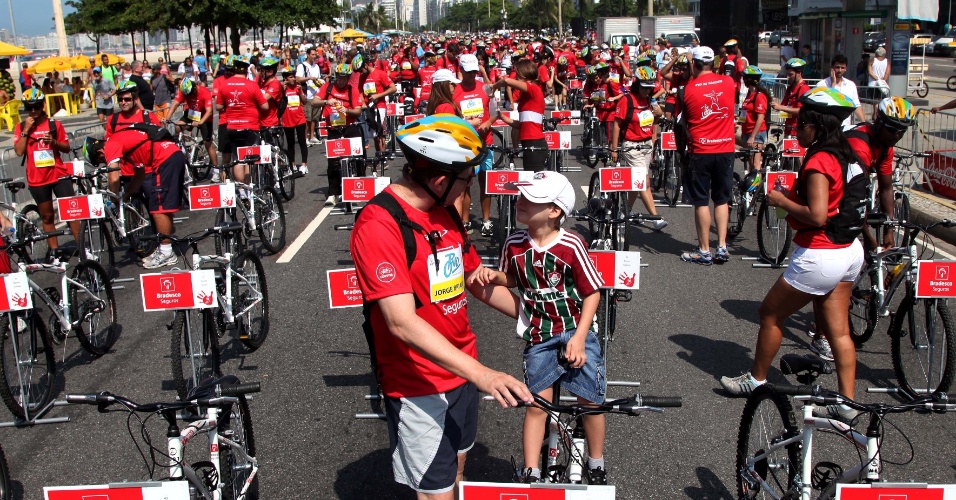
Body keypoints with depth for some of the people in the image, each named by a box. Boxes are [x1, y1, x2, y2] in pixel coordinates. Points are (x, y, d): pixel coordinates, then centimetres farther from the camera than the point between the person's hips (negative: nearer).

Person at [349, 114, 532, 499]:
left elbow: (476, 281, 14)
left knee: (456, 467, 23)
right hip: (419, 385, -8)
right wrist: (480, 373, -37)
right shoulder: (379, 225, -24)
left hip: (461, 369, 8)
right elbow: (402, 322, -31)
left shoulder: (444, 213, 3)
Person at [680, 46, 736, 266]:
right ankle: (722, 248, 12)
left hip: (700, 151, -3)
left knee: (701, 202, 4)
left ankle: (704, 251, 8)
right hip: (726, 150, 3)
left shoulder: (689, 88, -8)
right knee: (722, 200, 13)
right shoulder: (728, 82, 1)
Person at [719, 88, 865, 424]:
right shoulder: (846, 156, 7)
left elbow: (816, 215, -28)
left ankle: (757, 380, 24)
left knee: (770, 313, 10)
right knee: (838, 330, 12)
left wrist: (781, 201, -14)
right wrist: (792, 196, 7)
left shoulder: (819, 161, -21)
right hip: (850, 251, 9)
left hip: (819, 256, -9)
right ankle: (847, 402, 16)